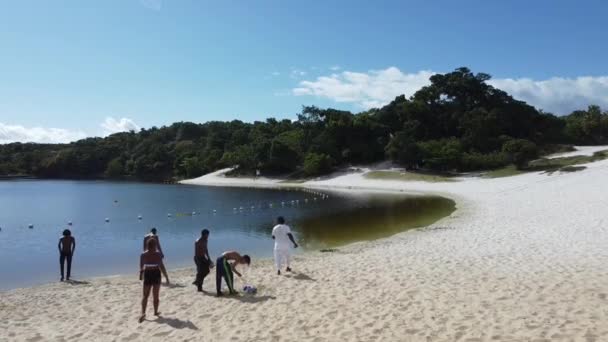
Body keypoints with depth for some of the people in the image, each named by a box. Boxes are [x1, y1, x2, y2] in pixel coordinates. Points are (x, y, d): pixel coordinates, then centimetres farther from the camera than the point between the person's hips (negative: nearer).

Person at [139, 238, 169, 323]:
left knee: (145, 296, 8)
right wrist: (166, 277, -6)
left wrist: (141, 275, 21)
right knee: (155, 296, 12)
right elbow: (161, 266, -12)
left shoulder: (143, 254, -4)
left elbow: (141, 267, 3)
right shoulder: (157, 254, -11)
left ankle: (143, 313, -7)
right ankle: (156, 312, 22)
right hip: (156, 274, -2)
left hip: (147, 275, 2)